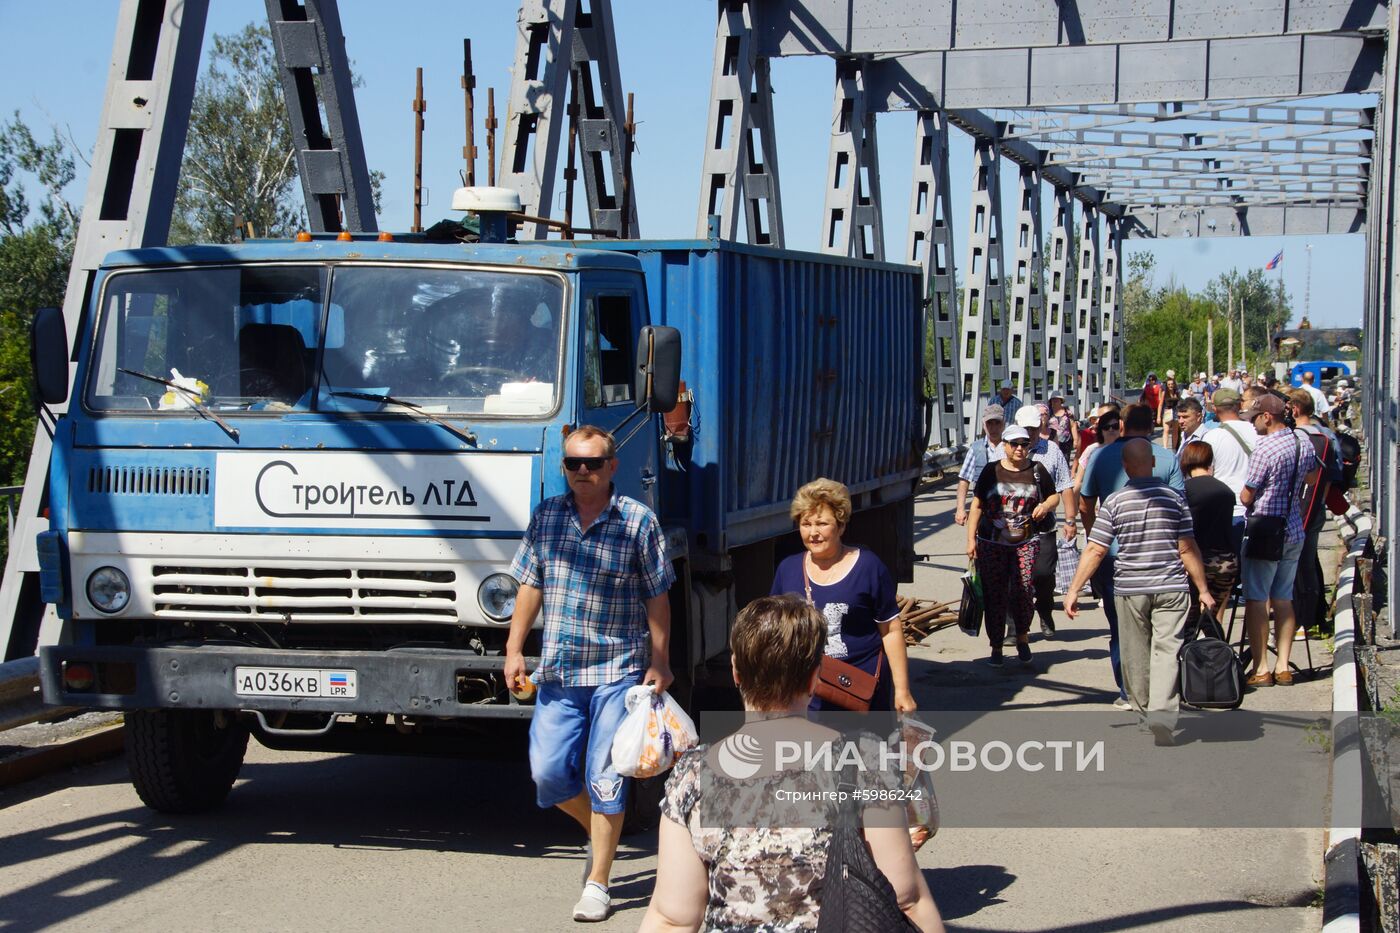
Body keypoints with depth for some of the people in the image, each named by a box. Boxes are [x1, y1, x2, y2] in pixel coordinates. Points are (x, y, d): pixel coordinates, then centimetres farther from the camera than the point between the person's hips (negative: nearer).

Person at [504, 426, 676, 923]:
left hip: (617, 671, -4)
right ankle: (599, 833, 29)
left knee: (604, 778, -3)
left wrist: (659, 663, -2)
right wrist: (514, 649, 5)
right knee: (549, 772, 1)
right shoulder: (546, 517, 6)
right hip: (557, 671, 4)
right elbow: (530, 585, 11)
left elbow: (657, 597, -1)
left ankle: (597, 884, 6)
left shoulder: (638, 521, -4)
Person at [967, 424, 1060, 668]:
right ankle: (996, 647, 11)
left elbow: (1054, 496, 19)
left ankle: (1022, 638, 13)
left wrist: (1046, 505, -5)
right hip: (992, 543, 0)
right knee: (995, 595, 1)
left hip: (1026, 542, 0)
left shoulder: (1037, 471, 7)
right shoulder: (991, 471, 4)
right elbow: (977, 505, 6)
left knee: (1024, 590, -11)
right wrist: (971, 538, 0)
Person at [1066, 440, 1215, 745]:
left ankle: (1142, 709, 27)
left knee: (1136, 652, 14)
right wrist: (1203, 589, 8)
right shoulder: (1174, 497, -2)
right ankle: (1162, 711, -21)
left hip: (1130, 589, 0)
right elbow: (1188, 550, -1)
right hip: (1172, 588, 0)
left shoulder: (1115, 501, -5)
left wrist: (1073, 590, -1)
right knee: (1166, 649, -4)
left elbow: (1095, 551, -7)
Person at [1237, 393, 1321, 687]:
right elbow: (1312, 478, 26)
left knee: (1256, 599, -1)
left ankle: (1261, 669, -2)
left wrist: (1239, 494, 8)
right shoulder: (1304, 445, 6)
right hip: (1294, 531, 7)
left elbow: (1246, 497, -13)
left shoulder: (1264, 449, -18)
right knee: (1283, 598, 11)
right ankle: (1283, 667, 11)